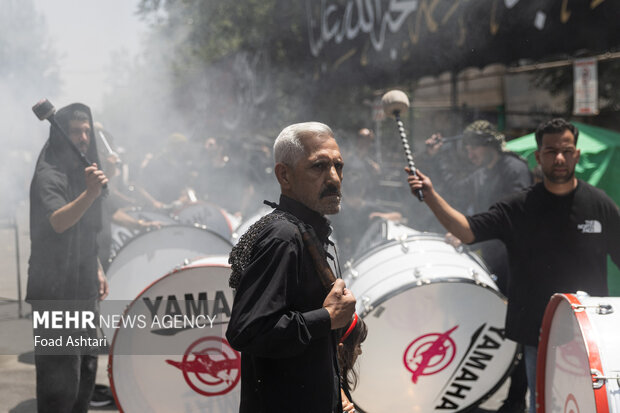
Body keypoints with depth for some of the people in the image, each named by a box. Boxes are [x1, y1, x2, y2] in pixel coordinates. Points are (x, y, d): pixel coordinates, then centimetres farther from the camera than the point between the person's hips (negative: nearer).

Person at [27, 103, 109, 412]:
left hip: (83, 290, 9)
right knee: (61, 377, -9)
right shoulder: (49, 175, -15)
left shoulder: (83, 172, 13)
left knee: (87, 367, 16)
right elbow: (58, 222, -36)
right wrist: (90, 194, -51)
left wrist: (97, 270, 17)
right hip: (55, 291, -9)